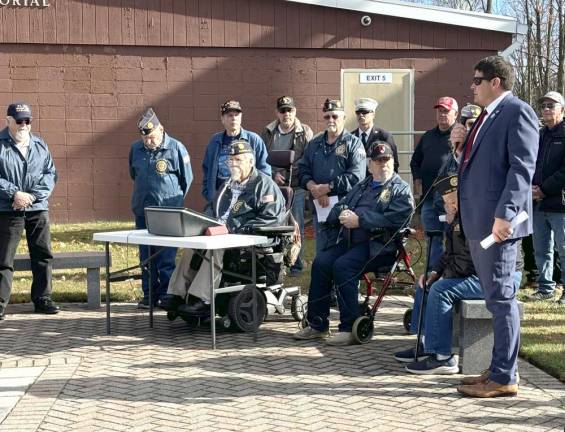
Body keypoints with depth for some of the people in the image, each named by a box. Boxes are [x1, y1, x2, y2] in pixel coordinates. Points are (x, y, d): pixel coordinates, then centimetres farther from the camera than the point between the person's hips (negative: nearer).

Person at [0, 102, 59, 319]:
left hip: (38, 209, 4)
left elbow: (51, 174, 5)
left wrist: (32, 196, -8)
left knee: (43, 255, 7)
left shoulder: (39, 145, 10)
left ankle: (42, 299, 18)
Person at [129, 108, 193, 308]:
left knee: (166, 257, -5)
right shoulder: (136, 148, 7)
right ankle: (149, 295, 16)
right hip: (142, 210, 5)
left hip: (168, 212, -5)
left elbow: (187, 178, 3)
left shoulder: (176, 148, -6)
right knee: (146, 255, 8)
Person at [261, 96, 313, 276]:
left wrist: (287, 175, -14)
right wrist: (273, 174, -9)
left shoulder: (305, 132, 1)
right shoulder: (268, 132, 10)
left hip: (295, 187, -2)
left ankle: (296, 264, 9)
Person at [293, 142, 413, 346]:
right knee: (321, 262, -17)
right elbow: (337, 209, 24)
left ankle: (349, 328, -23)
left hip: (378, 245, -7)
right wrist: (342, 214, -1)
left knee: (343, 265, -29)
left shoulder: (401, 189, 4)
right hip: (349, 241, 7)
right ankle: (317, 325, -10)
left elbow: (394, 219, -13)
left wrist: (359, 220, -16)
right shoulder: (361, 187, 28)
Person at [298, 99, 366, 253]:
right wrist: (314, 188, -10)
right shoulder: (314, 144, 18)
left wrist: (326, 187, -12)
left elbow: (356, 176, -11)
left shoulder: (353, 143, 2)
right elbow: (303, 171, 10)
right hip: (319, 207, 5)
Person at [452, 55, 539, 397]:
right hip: (478, 221, 10)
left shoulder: (517, 112, -10)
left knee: (501, 297, -5)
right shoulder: (488, 116, 19)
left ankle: (504, 378, 0)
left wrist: (505, 214, -27)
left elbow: (522, 167, -19)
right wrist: (467, 142, 7)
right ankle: (501, 368, 22)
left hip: (498, 221, -10)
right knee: (496, 297, 14)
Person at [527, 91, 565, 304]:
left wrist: (544, 189, -15)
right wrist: (529, 187, -1)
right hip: (538, 203, 7)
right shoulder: (538, 136, 17)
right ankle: (545, 288, 22)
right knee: (541, 250, 12)